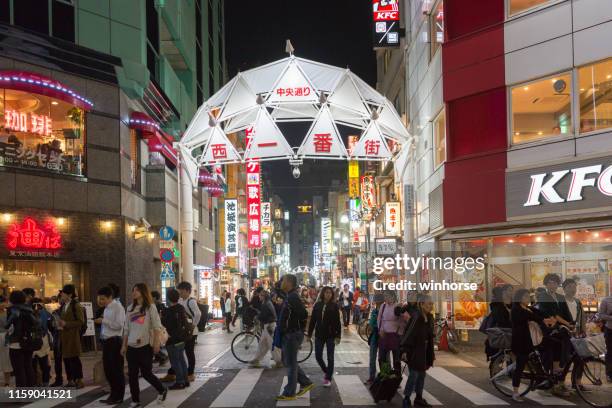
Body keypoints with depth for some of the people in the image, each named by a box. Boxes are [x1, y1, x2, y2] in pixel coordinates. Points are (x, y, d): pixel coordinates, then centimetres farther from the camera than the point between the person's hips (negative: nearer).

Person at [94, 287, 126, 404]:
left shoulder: (118, 307, -12)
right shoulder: (107, 308, 13)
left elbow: (119, 325, -21)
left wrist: (103, 321, -20)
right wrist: (100, 321, 3)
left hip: (115, 341, -9)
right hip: (106, 341, 9)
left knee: (116, 369, 1)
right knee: (108, 369, 13)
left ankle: (119, 397, 11)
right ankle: (113, 395, 25)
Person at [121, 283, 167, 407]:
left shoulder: (150, 307, -3)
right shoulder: (130, 308, 11)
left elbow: (157, 327, -6)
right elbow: (126, 329, 14)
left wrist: (156, 343, -13)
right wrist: (124, 345, 11)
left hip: (146, 346, -5)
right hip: (132, 347, 5)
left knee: (146, 373, -2)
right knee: (132, 375, 3)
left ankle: (162, 390, 22)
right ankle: (135, 401, 12)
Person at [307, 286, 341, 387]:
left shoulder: (334, 306, -4)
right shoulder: (317, 305, 2)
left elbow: (337, 322, -5)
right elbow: (313, 320, 6)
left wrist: (338, 336, -10)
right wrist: (309, 333, 4)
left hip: (331, 335, -2)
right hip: (319, 335, 3)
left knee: (330, 357, 3)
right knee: (318, 356, 4)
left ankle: (328, 378, 13)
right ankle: (326, 372, 30)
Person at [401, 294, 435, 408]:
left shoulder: (429, 317, 4)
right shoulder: (416, 317, -20)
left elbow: (430, 336, 11)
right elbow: (409, 334, -22)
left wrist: (431, 353, 14)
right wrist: (405, 350, -24)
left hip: (424, 350, 8)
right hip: (414, 349, -8)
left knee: (422, 374, 14)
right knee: (413, 374, -7)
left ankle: (419, 398, 25)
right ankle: (406, 399, 5)